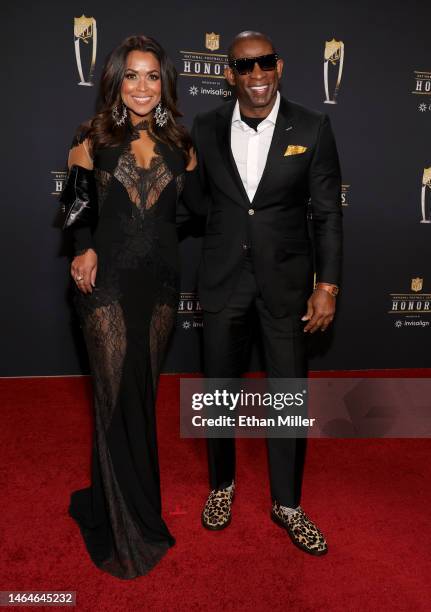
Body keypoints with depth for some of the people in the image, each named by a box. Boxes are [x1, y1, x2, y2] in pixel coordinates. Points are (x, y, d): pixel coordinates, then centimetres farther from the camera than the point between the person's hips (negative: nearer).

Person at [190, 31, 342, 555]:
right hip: (222, 277, 2)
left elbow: (327, 213, -2)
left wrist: (327, 285, -7)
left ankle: (286, 503, 28)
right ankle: (221, 484, 38)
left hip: (285, 278, -1)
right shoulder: (206, 129, 1)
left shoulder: (312, 129, -3)